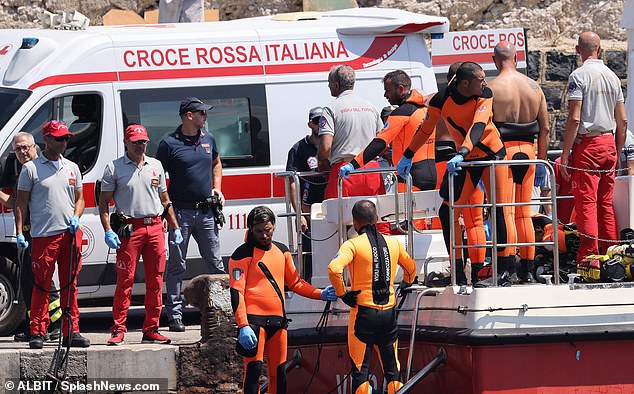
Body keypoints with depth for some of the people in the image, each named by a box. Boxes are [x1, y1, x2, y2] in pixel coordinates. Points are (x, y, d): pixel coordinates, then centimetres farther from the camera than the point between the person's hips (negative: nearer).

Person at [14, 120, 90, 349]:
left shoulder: (71, 168, 15)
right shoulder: (31, 168, 1)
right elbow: (21, 202, 2)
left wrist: (76, 217, 0)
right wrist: (19, 232, -6)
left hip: (71, 233, 4)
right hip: (43, 235, -4)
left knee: (70, 285, 5)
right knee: (41, 285, -4)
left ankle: (71, 332, 9)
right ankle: (37, 333, 0)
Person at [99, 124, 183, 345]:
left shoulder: (155, 166, 15)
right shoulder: (114, 168, 3)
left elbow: (165, 199, 22)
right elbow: (103, 202, 2)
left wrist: (175, 227, 16)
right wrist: (108, 231, -9)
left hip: (155, 228, 4)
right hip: (129, 229, -4)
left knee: (155, 282, 4)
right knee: (125, 281, -6)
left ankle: (151, 330, 9)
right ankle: (118, 330, -3)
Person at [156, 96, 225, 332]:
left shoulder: (208, 139, 11)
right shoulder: (169, 144, -6)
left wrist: (217, 188, 15)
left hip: (206, 212, 5)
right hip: (181, 213, -5)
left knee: (215, 264, 6)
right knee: (177, 265, 0)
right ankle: (175, 314, 3)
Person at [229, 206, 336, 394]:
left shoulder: (282, 251, 16)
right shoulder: (243, 254, -4)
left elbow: (295, 283, 26)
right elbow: (236, 292, -10)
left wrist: (320, 294, 12)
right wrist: (243, 326, -20)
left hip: (278, 321, 6)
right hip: (254, 320, -6)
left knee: (279, 373, 8)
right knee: (254, 369, -13)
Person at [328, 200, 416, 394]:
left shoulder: (353, 245, -9)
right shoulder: (393, 243, 7)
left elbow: (334, 268, -25)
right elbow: (411, 267, 23)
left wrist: (342, 293, -12)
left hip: (364, 312, -4)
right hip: (389, 312, 4)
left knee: (360, 370, 1)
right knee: (392, 370, 11)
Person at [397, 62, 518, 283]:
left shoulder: (484, 96, -17)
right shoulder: (442, 100, -14)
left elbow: (478, 126, -31)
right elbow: (425, 130, 2)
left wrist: (461, 154, -44)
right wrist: (408, 157, 9)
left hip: (493, 156, -2)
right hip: (466, 160, 2)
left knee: (501, 210, -7)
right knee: (447, 211, -2)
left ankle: (507, 267, -1)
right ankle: (457, 271, 7)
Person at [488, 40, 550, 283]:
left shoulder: (491, 89, -8)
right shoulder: (534, 87, 6)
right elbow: (545, 129, 9)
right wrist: (541, 160, 17)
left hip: (502, 150, -4)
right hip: (527, 150, 4)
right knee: (524, 213, 10)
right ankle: (528, 269, 12)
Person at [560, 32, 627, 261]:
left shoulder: (579, 76, -9)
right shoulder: (612, 76, 11)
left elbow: (574, 119, -15)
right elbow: (622, 121, 13)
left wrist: (565, 154, -11)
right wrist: (618, 152, 22)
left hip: (588, 144, -6)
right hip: (609, 144, 6)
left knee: (586, 201, -7)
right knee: (606, 203, 11)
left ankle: (589, 257, -12)